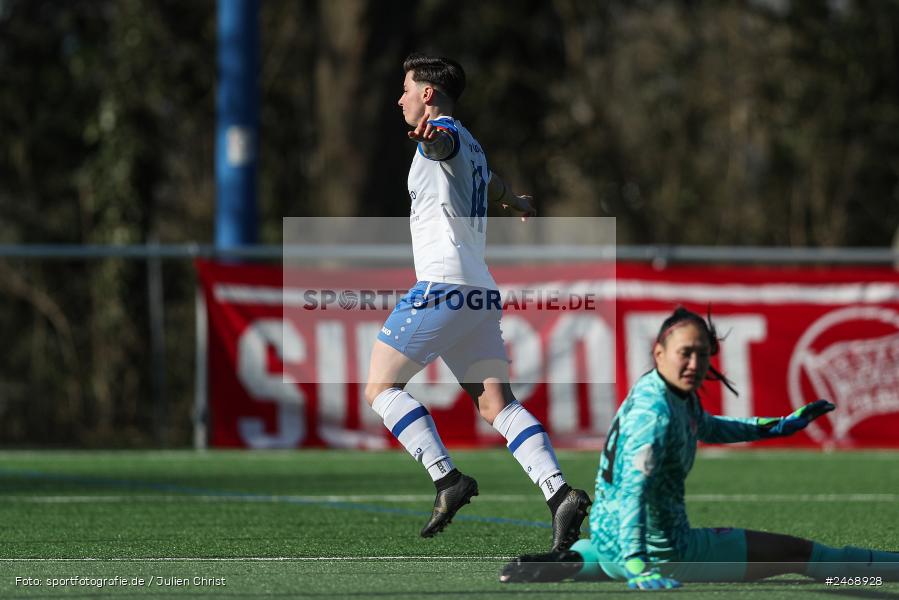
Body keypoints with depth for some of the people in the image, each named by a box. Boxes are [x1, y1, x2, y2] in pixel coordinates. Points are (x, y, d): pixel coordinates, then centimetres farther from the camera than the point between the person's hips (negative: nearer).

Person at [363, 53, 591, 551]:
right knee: (497, 404, 1)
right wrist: (515, 202, 72)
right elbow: (492, 184, 49)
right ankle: (560, 493, -16)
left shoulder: (445, 133, -2)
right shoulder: (472, 147, 25)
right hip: (481, 292, 9)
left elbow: (444, 144, -30)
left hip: (442, 286, -9)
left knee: (380, 386, -3)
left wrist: (430, 136, -54)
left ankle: (447, 478, -16)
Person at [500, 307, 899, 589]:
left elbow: (708, 428, 32)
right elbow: (633, 487, -35)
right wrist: (637, 564, -46)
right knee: (796, 553, -1)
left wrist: (780, 426, 34)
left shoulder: (682, 397, 7)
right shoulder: (656, 410, -24)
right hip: (663, 552, -10)